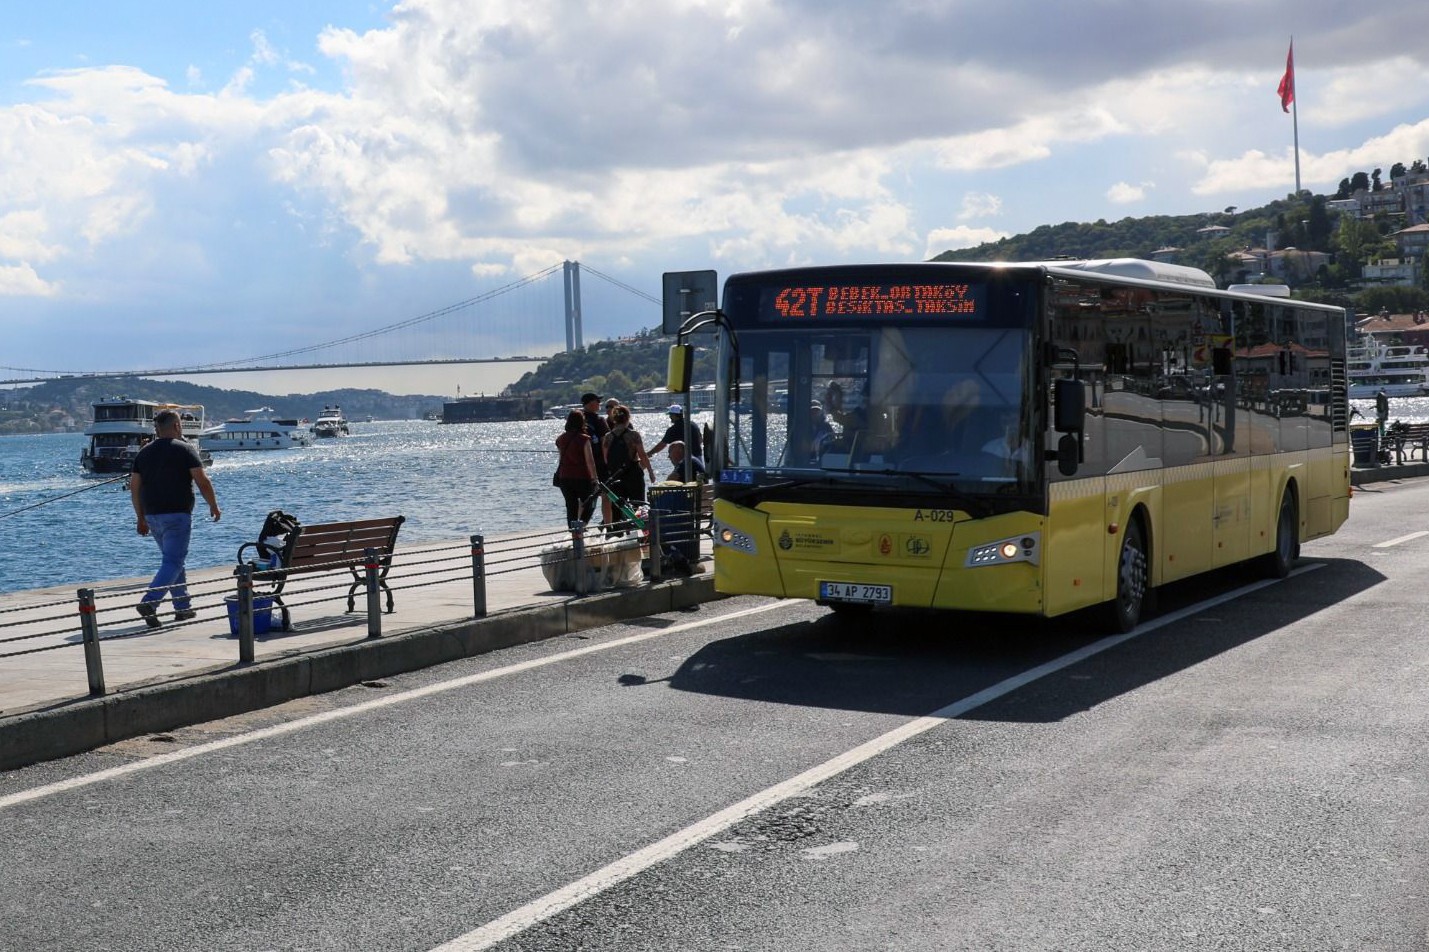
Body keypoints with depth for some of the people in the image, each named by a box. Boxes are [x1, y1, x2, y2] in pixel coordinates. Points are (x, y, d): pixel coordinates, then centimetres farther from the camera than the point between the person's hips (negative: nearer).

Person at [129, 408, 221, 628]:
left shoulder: (144, 452, 10)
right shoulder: (185, 450, -6)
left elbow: (134, 487, 10)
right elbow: (202, 481, -11)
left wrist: (141, 518, 17)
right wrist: (213, 506, 3)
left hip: (152, 516, 6)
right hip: (177, 514, -6)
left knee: (173, 559, 18)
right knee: (173, 562, -7)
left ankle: (183, 607, 21)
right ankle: (149, 602, -24)